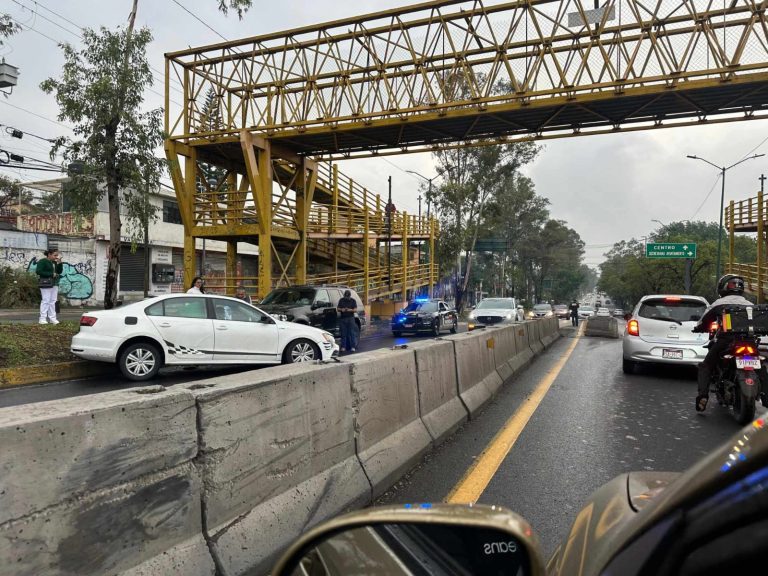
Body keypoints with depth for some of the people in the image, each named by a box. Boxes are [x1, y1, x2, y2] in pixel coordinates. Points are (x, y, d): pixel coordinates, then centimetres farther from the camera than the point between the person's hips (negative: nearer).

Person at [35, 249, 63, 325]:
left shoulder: (54, 263, 16)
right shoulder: (42, 262, -6)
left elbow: (60, 271, 13)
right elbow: (38, 271, -15)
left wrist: (59, 263, -1)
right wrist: (51, 274, -16)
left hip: (54, 284, 8)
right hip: (46, 283, -8)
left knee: (53, 301, 8)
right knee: (45, 301, -7)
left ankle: (52, 318, 12)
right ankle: (42, 319, -3)